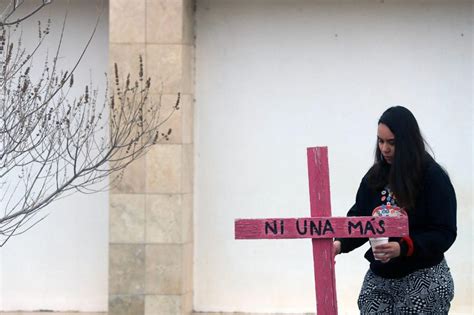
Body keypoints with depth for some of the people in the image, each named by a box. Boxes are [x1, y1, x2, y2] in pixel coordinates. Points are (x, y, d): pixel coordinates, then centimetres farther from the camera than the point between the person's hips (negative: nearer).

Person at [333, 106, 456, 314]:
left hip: (424, 279, -4)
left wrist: (403, 248, -28)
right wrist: (341, 243, -16)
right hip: (379, 277, 4)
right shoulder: (375, 176, 5)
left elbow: (444, 233, -14)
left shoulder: (433, 177, -10)